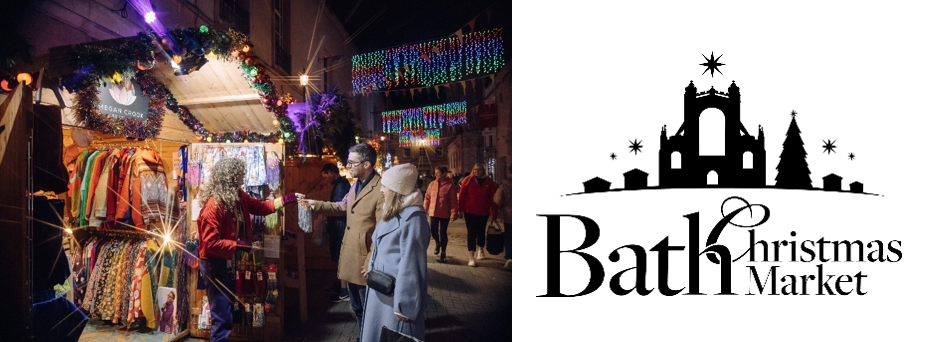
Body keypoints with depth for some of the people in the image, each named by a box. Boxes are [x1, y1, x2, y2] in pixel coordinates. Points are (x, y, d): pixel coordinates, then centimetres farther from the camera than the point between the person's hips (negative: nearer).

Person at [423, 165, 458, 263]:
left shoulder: (450, 185, -9)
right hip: (433, 212, 4)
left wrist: (453, 213, -14)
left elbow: (453, 201, -10)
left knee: (442, 232, 2)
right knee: (433, 230, 8)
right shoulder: (432, 184, 3)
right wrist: (424, 209, 6)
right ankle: (438, 243, 41)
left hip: (444, 214, -4)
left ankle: (442, 253, 18)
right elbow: (427, 198, 9)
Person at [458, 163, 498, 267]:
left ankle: (481, 249, 41)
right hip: (470, 212, -2)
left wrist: (494, 213, 0)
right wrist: (461, 210, -7)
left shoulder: (489, 182, -1)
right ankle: (471, 257, -3)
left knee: (481, 231, 17)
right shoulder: (468, 180, -4)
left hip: (483, 212, 2)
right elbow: (462, 195, -3)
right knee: (472, 233, -4)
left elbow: (492, 199, 1)